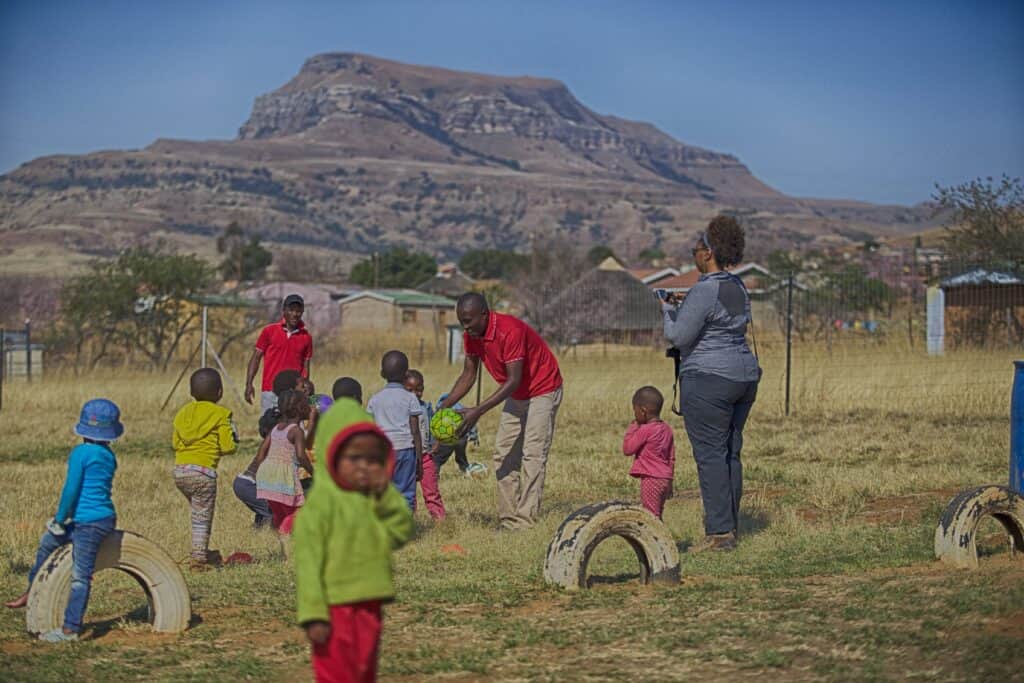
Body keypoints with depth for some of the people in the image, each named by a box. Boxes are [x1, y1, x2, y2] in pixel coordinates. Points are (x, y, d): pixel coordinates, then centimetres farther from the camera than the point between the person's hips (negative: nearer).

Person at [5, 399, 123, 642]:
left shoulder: (81, 453, -14)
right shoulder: (108, 455, 9)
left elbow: (71, 489, -14)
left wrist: (60, 519, -1)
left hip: (88, 522, -9)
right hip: (106, 516, 9)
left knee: (80, 576, -5)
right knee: (47, 542, 24)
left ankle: (70, 629, -1)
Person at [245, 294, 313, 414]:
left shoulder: (306, 337, 7)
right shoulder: (269, 331, 3)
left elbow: (305, 367, 11)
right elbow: (256, 358, 5)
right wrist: (249, 384, -5)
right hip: (270, 391, -1)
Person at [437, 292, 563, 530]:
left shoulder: (510, 331, -32)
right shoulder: (471, 336, -8)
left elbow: (513, 380, -33)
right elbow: (468, 374, 2)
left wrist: (478, 411, -36)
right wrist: (445, 406, -11)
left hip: (542, 391, -9)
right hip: (516, 396, 9)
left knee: (533, 455, -14)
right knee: (503, 454, 4)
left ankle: (525, 522, -16)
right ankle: (508, 520, 4)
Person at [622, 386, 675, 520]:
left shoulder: (644, 430, -15)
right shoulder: (667, 429, 10)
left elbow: (627, 449, -10)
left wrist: (631, 429, -1)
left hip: (650, 479, -8)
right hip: (665, 478, 8)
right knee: (657, 516, 16)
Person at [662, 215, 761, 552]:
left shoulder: (704, 291, -16)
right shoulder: (737, 286, 13)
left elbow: (679, 337, -15)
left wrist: (669, 310, 4)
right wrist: (684, 307, 21)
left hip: (709, 379, -9)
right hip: (744, 373, 9)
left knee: (710, 454, -7)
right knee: (731, 453, 12)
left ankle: (718, 532, -10)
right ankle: (730, 527, 15)